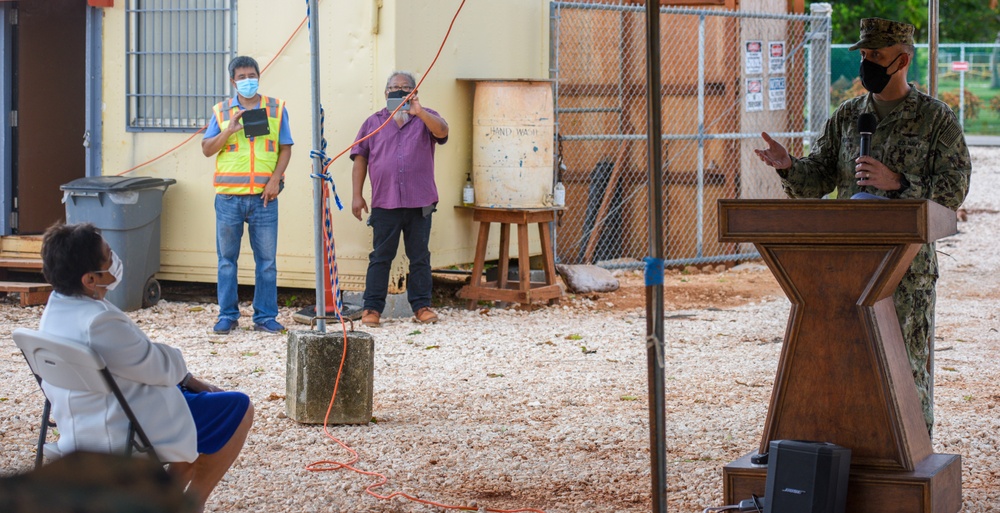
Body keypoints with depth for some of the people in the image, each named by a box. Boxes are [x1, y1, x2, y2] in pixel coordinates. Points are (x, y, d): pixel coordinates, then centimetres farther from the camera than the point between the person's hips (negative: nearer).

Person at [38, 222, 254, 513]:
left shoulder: (57, 308, -1)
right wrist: (177, 364, 4)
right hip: (124, 436, -10)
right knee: (239, 409, 4)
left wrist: (184, 379, 8)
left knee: (203, 395, 27)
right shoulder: (98, 323, -32)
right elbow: (162, 367, -19)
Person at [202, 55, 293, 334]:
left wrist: (275, 178, -7)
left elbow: (285, 148, 6)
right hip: (229, 195, 0)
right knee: (227, 259, 5)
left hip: (263, 196, 0)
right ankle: (228, 315, 13)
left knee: (266, 258, 2)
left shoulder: (276, 108, 8)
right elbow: (207, 149, 5)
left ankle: (265, 316, 8)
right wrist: (228, 131, -11)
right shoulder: (221, 111, 8)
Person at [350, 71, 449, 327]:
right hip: (384, 202, 0)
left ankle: (421, 305, 12)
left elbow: (442, 131, -12)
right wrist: (357, 195, 3)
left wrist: (418, 112, -26)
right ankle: (372, 308, 3)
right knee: (380, 257, 1)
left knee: (420, 257, 5)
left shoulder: (425, 119, 11)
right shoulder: (373, 122, 13)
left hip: (419, 202, 0)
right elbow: (360, 159, 11)